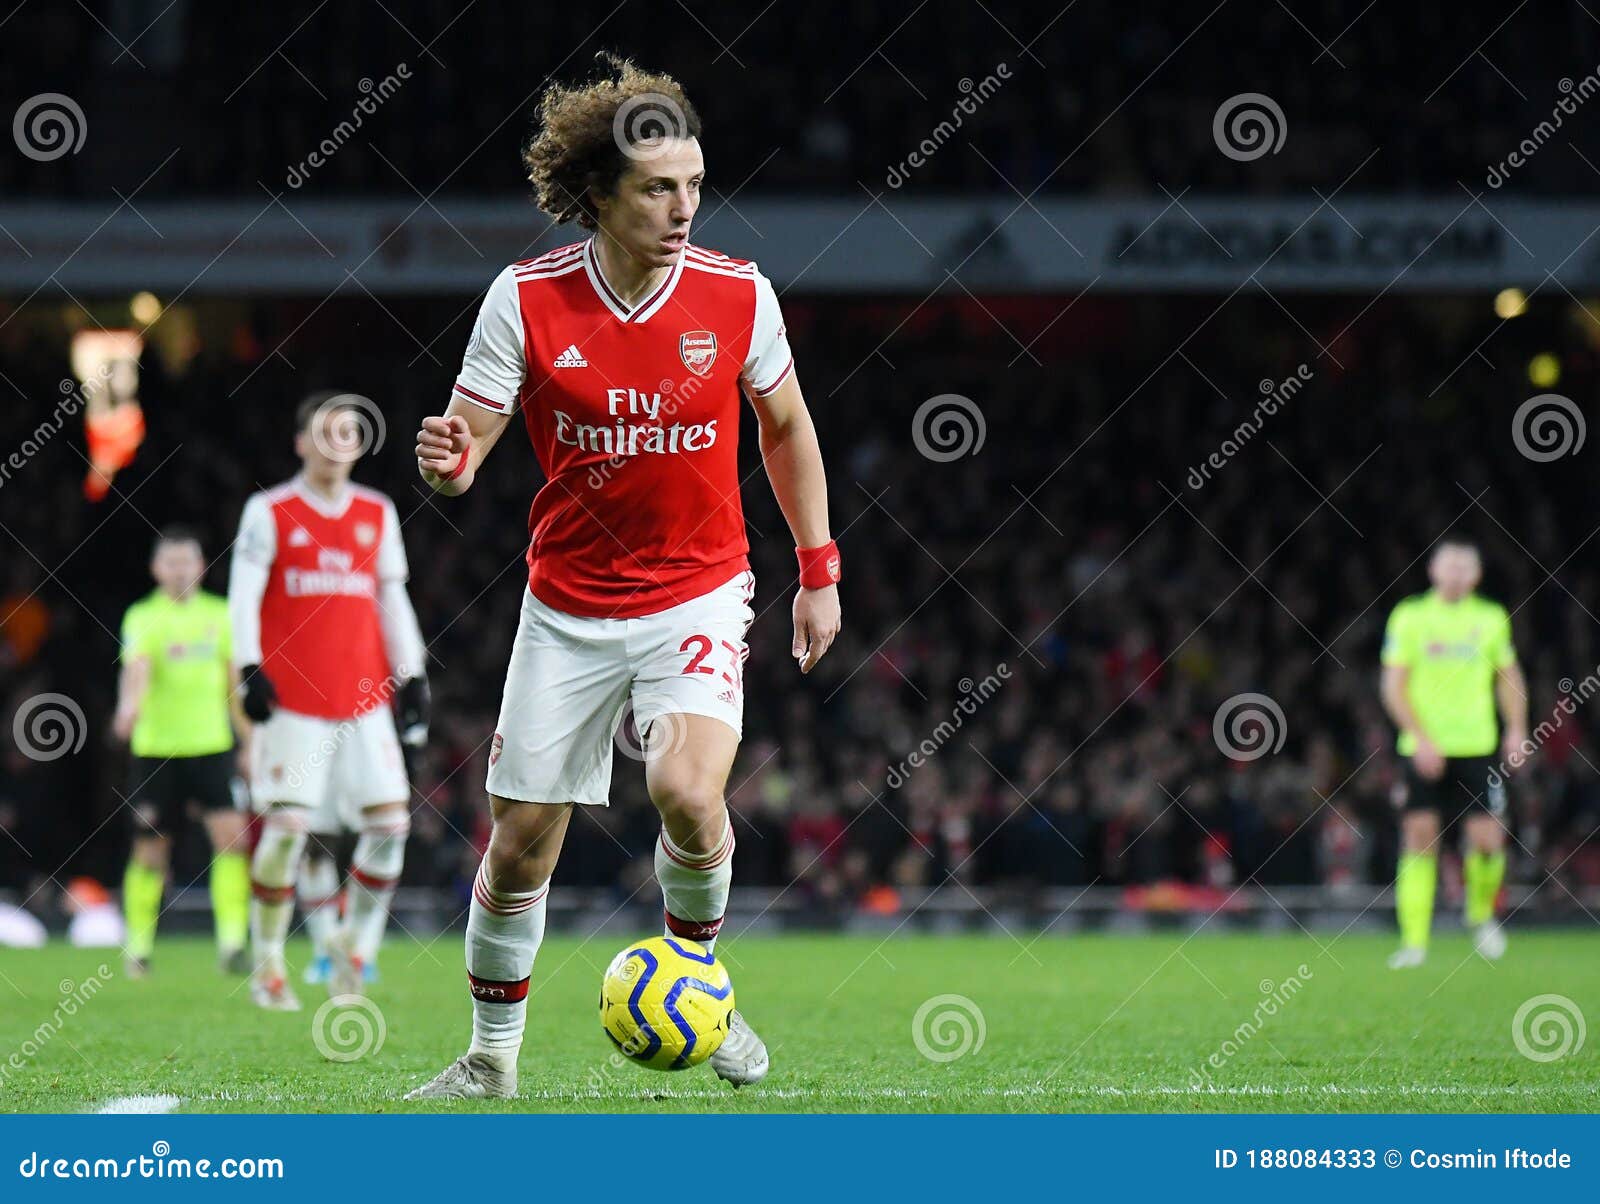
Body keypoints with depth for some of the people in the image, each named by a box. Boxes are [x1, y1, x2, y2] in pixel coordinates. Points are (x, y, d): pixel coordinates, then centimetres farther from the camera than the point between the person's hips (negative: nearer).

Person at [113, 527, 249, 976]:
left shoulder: (218, 614, 8)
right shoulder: (143, 616, -4)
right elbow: (136, 665, -22)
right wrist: (129, 706, -41)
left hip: (212, 745, 2)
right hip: (155, 749, -2)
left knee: (232, 834, -15)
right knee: (151, 851, 5)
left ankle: (232, 940, -13)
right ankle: (138, 944, 22)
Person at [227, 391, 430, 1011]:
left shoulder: (377, 514, 14)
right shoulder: (269, 512, 1)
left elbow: (393, 598, 17)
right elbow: (243, 595, -3)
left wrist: (412, 677, 10)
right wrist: (250, 669, -15)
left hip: (364, 701, 4)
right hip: (292, 700, -4)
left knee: (391, 821, -7)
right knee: (286, 826, -10)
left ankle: (355, 940, 11)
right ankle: (268, 965, 3)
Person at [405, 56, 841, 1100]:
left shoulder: (737, 293, -8)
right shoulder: (527, 299, -11)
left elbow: (786, 428, 9)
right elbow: (469, 437, -7)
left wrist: (820, 572, 9)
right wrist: (449, 463, -32)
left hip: (698, 594, -1)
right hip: (568, 608, 1)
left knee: (687, 790, -25)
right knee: (521, 841, 3)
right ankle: (491, 1061, 24)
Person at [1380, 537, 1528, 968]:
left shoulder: (1491, 618, 8)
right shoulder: (1409, 617, 0)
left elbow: (1509, 676, 19)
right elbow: (1394, 687, -3)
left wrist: (1517, 729, 6)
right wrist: (1420, 738, -14)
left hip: (1477, 749, 2)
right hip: (1423, 750, -2)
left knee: (1488, 839, -6)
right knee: (1419, 838, -7)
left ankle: (1481, 914, 22)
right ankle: (1414, 940, -2)